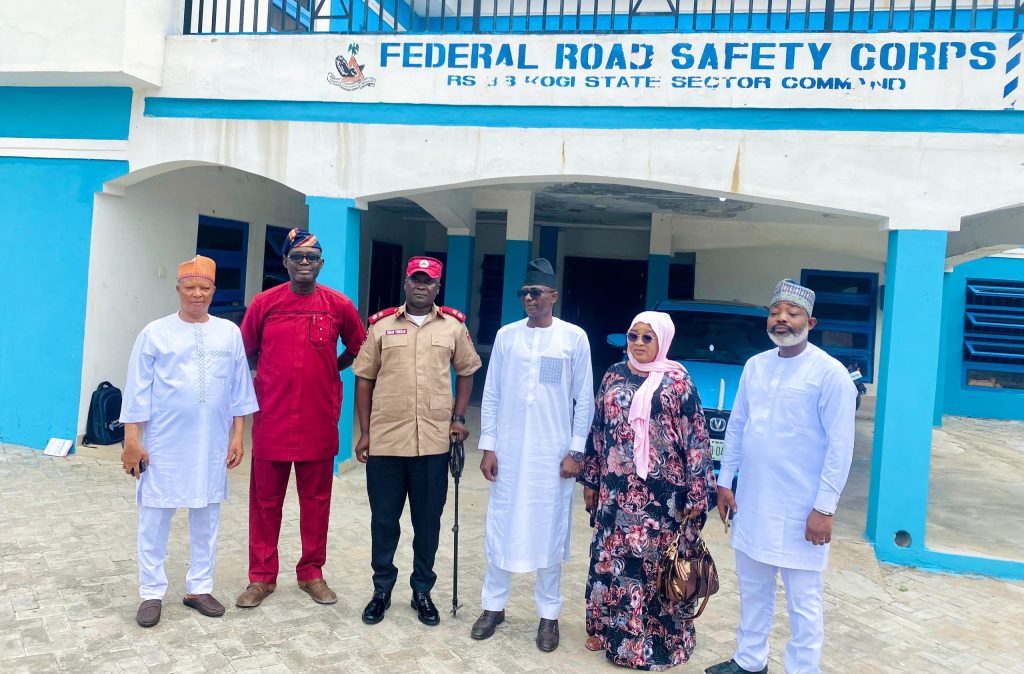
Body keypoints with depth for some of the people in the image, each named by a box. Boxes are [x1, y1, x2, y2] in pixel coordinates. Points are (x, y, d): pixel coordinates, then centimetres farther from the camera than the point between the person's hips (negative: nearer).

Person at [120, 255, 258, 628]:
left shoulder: (230, 333, 4)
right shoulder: (155, 333, -2)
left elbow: (239, 390, 6)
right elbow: (138, 391, -2)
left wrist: (237, 436, 4)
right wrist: (132, 439, -5)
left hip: (212, 446, 2)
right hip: (163, 445, -2)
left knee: (207, 518, 11)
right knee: (155, 519, 5)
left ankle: (199, 588, 25)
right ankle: (151, 593, 19)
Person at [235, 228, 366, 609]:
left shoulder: (339, 305, -1)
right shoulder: (264, 303, -1)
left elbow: (357, 348, 13)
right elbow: (246, 352, 10)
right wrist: (273, 377, 7)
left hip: (319, 421, 1)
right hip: (271, 420, 0)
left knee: (316, 499, 11)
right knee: (266, 500, 9)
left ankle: (312, 573, 26)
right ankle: (262, 577, 23)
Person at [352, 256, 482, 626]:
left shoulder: (454, 325, 4)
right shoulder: (381, 324, 2)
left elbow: (466, 371, 14)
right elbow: (364, 379, 5)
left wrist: (459, 418, 4)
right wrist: (364, 431, 1)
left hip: (434, 440, 0)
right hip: (385, 439, 0)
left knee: (428, 520, 10)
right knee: (384, 519, 9)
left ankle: (422, 591, 27)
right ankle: (382, 589, 27)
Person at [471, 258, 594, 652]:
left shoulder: (574, 338, -3)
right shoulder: (506, 336, 3)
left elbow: (584, 400, -1)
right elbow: (491, 395, 5)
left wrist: (575, 451, -5)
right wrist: (488, 446, 1)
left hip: (553, 454, -2)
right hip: (508, 451, 2)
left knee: (549, 532, 7)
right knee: (500, 528, 9)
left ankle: (548, 614, 21)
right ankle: (493, 606, 25)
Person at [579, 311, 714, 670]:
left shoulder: (678, 382, -6)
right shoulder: (614, 375, 6)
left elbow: (696, 439, -6)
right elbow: (598, 429, 11)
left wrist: (696, 495, -8)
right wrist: (590, 479, 12)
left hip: (662, 491, -3)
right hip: (616, 488, 4)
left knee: (658, 561, 6)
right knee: (610, 556, 11)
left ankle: (658, 640, 22)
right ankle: (607, 627, 29)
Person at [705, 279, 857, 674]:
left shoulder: (830, 373, -11)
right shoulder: (754, 365, 6)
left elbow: (840, 446, -12)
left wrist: (824, 508, -15)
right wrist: (725, 481, 10)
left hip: (800, 509, -6)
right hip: (752, 500, 6)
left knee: (803, 601, 6)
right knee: (752, 588, 19)